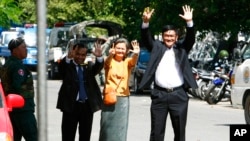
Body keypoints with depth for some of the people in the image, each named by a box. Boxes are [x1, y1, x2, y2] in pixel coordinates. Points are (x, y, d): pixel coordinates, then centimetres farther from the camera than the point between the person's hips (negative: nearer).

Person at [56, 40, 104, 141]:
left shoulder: (89, 66, 8)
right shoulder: (67, 65, 1)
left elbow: (98, 67, -11)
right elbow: (61, 67, -21)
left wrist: (99, 57, -34)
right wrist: (69, 57, -41)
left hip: (87, 106, 3)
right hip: (71, 105, -3)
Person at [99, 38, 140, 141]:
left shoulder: (127, 62, 2)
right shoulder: (110, 61, -2)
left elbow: (133, 61, -20)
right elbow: (107, 63, -26)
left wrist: (136, 54, -45)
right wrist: (110, 55, -50)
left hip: (123, 98, 1)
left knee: (120, 126, 2)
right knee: (107, 125, 3)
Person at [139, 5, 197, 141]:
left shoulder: (181, 48, 9)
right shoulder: (157, 47, 9)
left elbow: (190, 39, -4)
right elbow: (146, 38, -4)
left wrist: (189, 22, -22)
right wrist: (146, 22, -22)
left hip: (178, 95, 0)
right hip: (159, 95, 0)